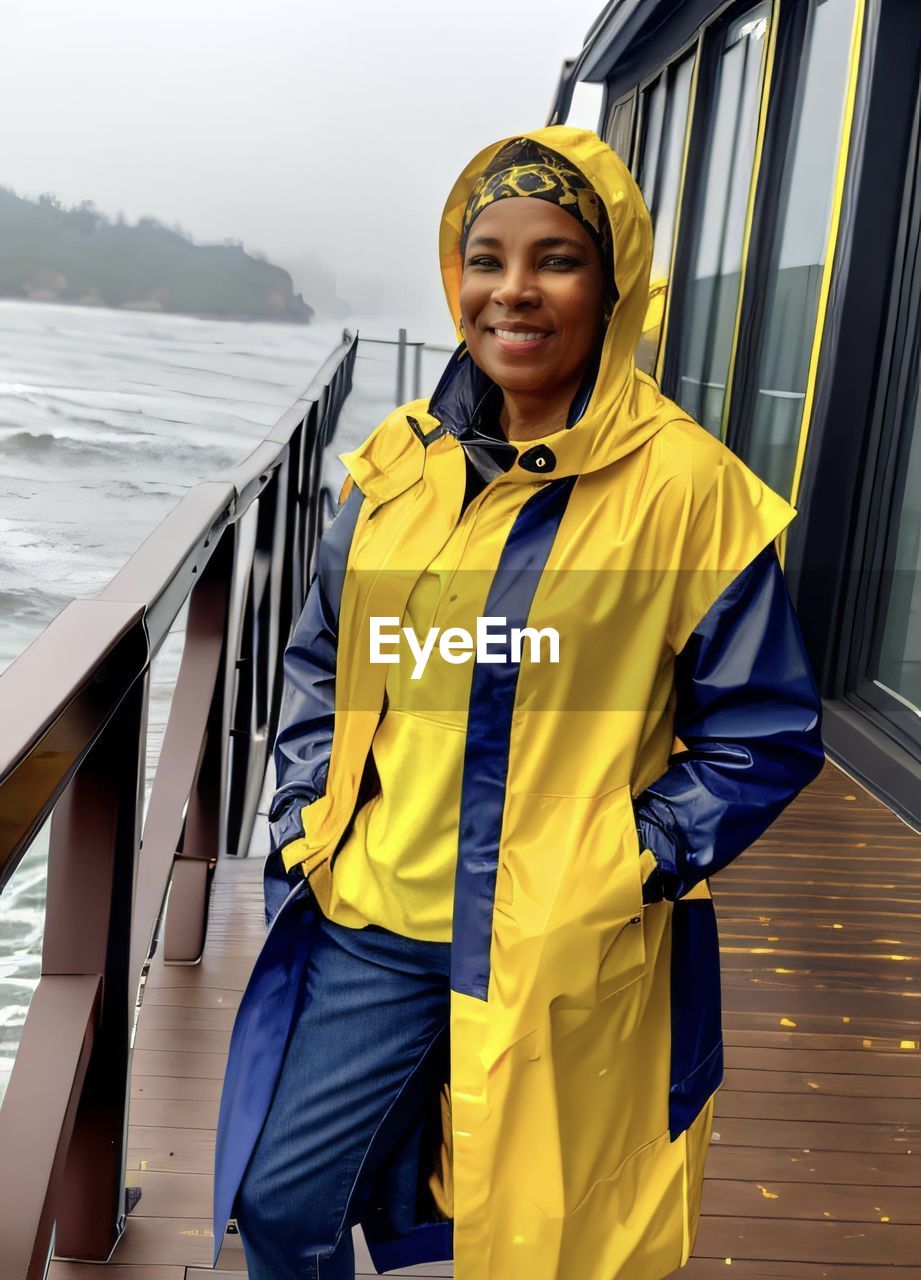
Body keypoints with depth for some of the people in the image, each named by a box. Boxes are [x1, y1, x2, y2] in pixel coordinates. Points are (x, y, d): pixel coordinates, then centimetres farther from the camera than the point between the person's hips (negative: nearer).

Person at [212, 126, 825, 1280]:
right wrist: (308, 825, 5)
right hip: (372, 921, 4)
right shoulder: (398, 460, 2)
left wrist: (625, 869, -12)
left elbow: (766, 734, -6)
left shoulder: (689, 484, -12)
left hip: (567, 954, -4)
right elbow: (321, 661, 15)